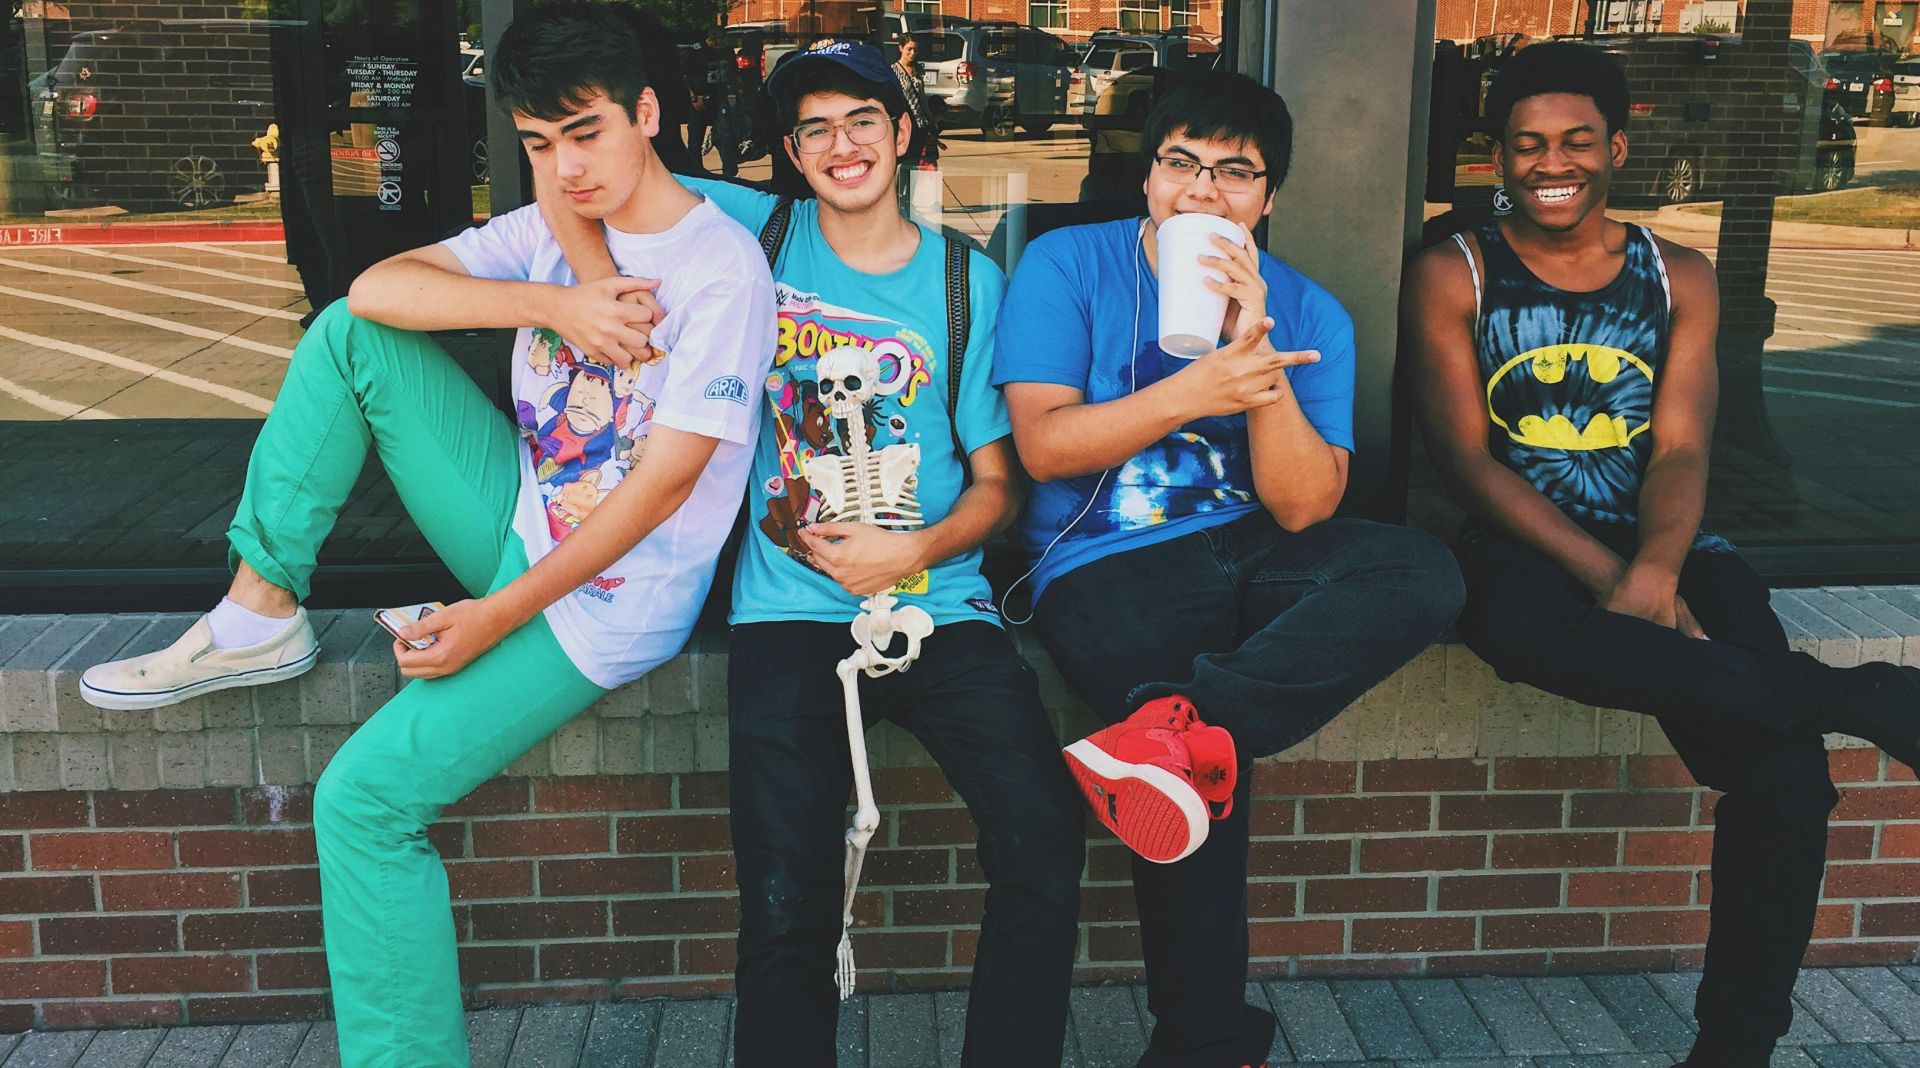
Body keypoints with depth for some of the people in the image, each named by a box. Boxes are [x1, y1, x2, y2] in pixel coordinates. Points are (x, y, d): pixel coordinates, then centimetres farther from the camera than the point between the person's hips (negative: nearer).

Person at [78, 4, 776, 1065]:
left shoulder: (723, 272, -18)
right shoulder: (552, 229, 3)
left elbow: (663, 482, -21)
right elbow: (376, 287, -8)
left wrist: (501, 616, -19)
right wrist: (551, 304, -22)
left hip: (605, 601, -7)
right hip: (519, 518, 7)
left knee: (363, 798, -16)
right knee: (350, 334, -4)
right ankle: (260, 613, -1)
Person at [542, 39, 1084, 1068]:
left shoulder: (970, 280, 11)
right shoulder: (758, 233, 10)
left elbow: (996, 480, 11)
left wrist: (915, 551, -9)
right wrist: (602, 290, -7)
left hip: (939, 602, 1)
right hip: (791, 607, -1)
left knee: (1044, 852, -18)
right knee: (785, 913, -17)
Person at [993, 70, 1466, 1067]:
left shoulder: (1308, 314, 6)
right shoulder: (1066, 266, 1)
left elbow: (1303, 508, -4)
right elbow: (1043, 444, -10)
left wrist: (1258, 361, -18)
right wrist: (1194, 391, -22)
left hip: (1253, 549, 4)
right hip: (1107, 564, -3)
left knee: (1424, 571, -25)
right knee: (1205, 775, -27)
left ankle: (1182, 727, -38)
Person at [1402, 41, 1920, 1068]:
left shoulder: (1679, 278, 11)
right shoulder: (1452, 276, 3)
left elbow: (1681, 452, 1)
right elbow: (1466, 455, -6)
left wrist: (1655, 572, -21)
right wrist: (1604, 576, -18)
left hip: (1660, 545, 2)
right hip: (1520, 548, -2)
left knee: (1784, 771, -25)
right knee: (1517, 624, -41)